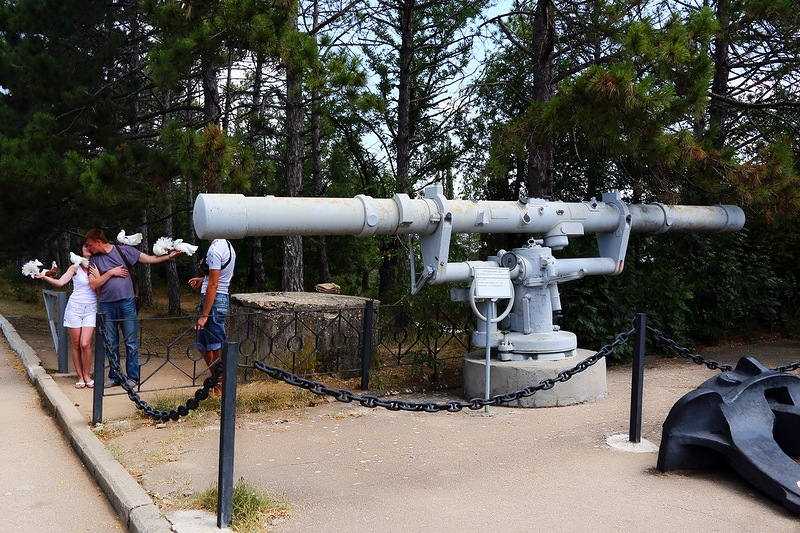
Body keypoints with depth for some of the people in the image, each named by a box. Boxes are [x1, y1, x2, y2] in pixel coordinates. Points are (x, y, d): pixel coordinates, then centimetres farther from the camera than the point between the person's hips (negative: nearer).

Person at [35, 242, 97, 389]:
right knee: (76, 345, 2)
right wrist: (44, 277, -21)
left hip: (91, 310, 0)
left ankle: (87, 375, 6)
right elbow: (60, 282, -8)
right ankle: (80, 376, 12)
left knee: (85, 344, -11)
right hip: (74, 308, 0)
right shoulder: (75, 267, 3)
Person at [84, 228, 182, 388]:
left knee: (131, 342, 1)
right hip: (106, 306, 3)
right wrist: (111, 273, -9)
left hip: (126, 303, -3)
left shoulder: (123, 250, 0)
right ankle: (115, 377, 20)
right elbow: (93, 284, 0)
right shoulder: (94, 259, 8)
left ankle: (132, 377, 8)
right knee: (110, 344, 9)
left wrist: (169, 256, -10)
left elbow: (150, 259, 1)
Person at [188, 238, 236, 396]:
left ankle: (220, 389, 10)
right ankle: (217, 382, 28)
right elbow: (229, 274, 25)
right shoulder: (227, 245, 11)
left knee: (217, 347, 0)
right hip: (222, 298, 10)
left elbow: (213, 285, -21)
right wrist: (203, 279, 17)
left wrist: (204, 315, -18)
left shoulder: (215, 249, -18)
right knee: (203, 344, 20)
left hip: (214, 300, -10)